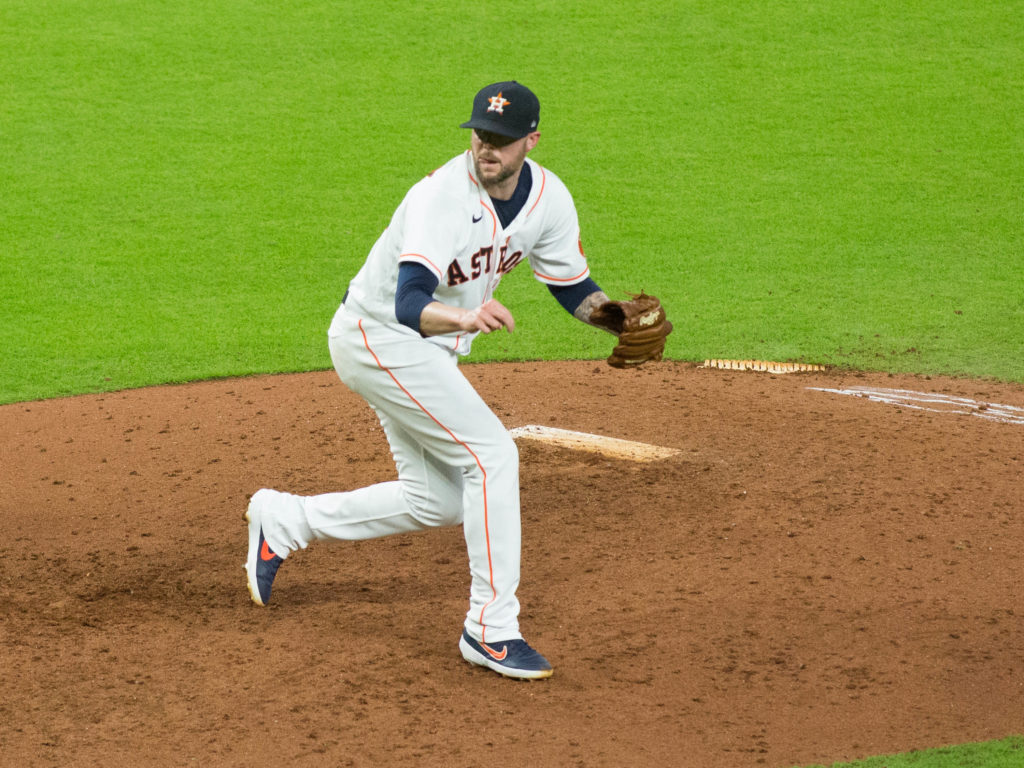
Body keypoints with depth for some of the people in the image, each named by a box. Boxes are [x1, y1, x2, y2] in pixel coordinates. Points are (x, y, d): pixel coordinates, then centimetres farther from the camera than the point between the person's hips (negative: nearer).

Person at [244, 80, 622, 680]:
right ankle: (492, 628, -12)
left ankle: (285, 521, 27)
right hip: (378, 337, -9)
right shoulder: (442, 198, -31)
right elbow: (410, 305, -40)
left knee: (440, 502, 13)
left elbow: (573, 287, 3)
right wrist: (464, 319, -61)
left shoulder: (548, 198, -7)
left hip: (428, 348, 9)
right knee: (492, 455, -19)